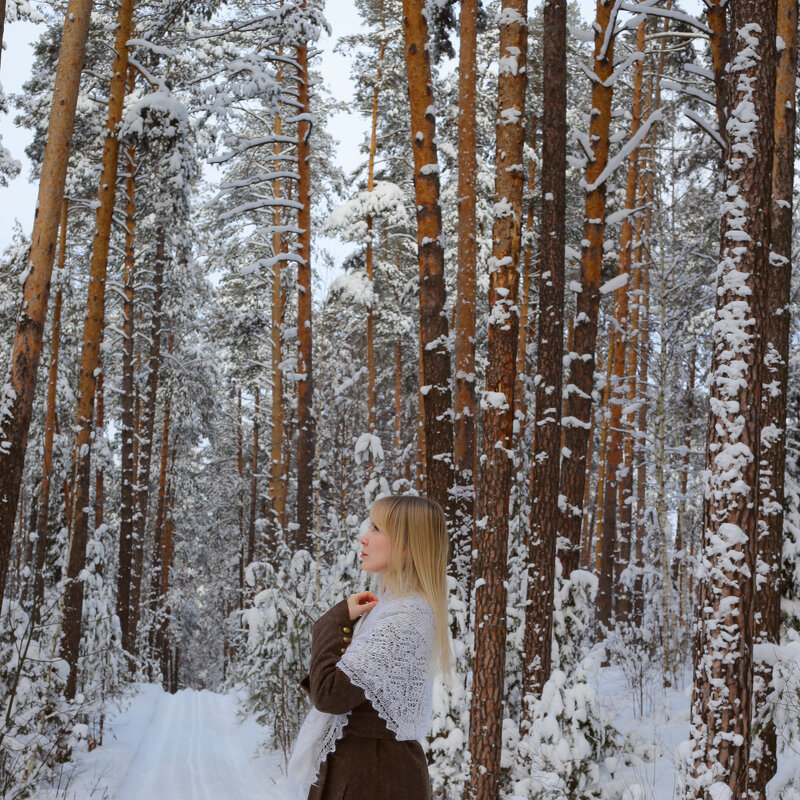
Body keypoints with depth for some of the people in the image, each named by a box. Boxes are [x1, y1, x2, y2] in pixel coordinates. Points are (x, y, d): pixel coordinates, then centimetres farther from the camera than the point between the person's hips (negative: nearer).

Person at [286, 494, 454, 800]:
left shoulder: (404, 618, -20)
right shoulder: (387, 606, 11)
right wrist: (342, 622, -6)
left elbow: (330, 694, -24)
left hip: (373, 775, -9)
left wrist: (334, 622, -11)